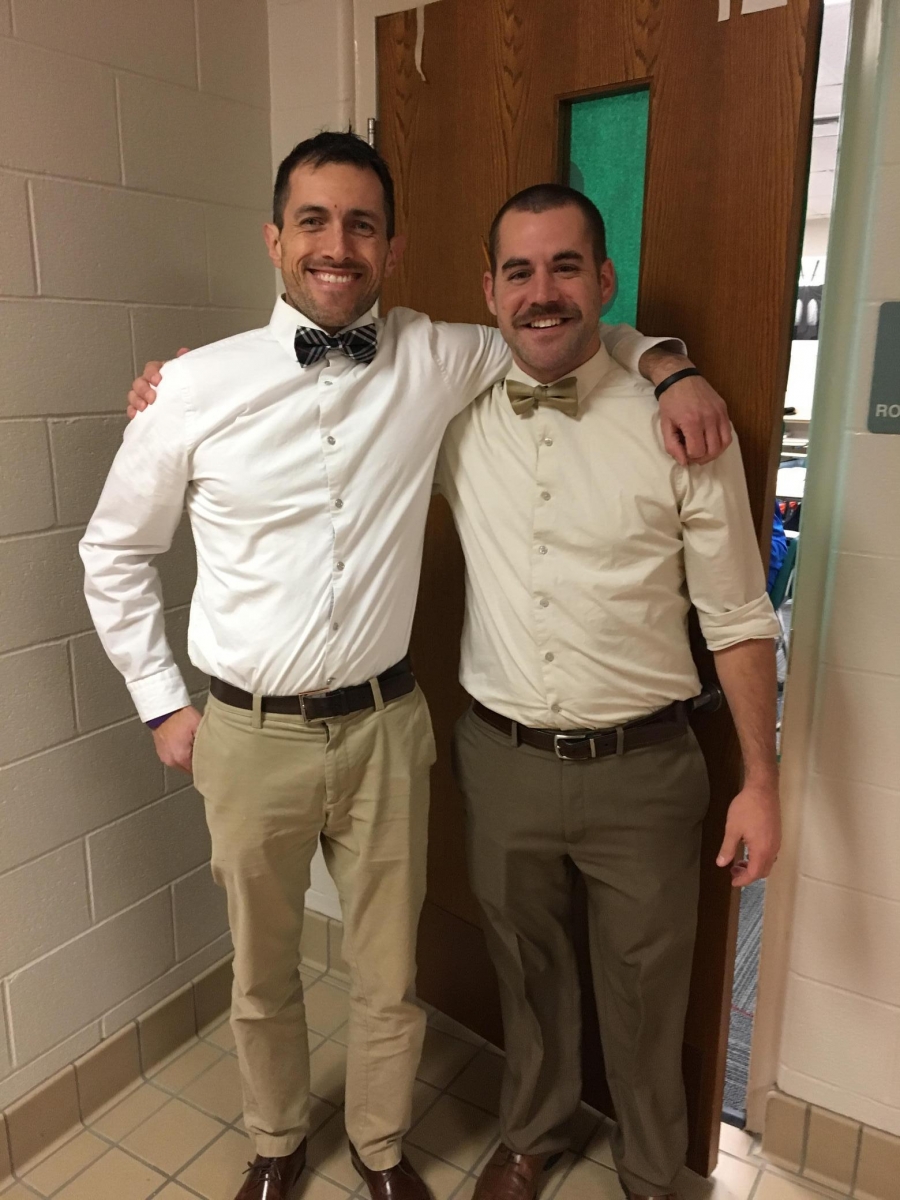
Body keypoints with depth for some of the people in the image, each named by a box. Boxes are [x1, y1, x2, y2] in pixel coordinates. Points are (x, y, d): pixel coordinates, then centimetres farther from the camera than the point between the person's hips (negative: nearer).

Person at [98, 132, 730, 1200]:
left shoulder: (439, 362, -3)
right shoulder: (198, 387, -7)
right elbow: (113, 552, 5)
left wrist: (666, 363, -8)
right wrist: (161, 703, 4)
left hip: (383, 726, 1)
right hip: (249, 737, 0)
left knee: (388, 974, 17)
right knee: (261, 974, 20)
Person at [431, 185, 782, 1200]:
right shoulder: (453, 414, -3)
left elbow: (738, 618, -4)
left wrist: (761, 780, -3)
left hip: (643, 767, -2)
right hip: (501, 760, 2)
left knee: (645, 992, 17)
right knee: (525, 967, 23)